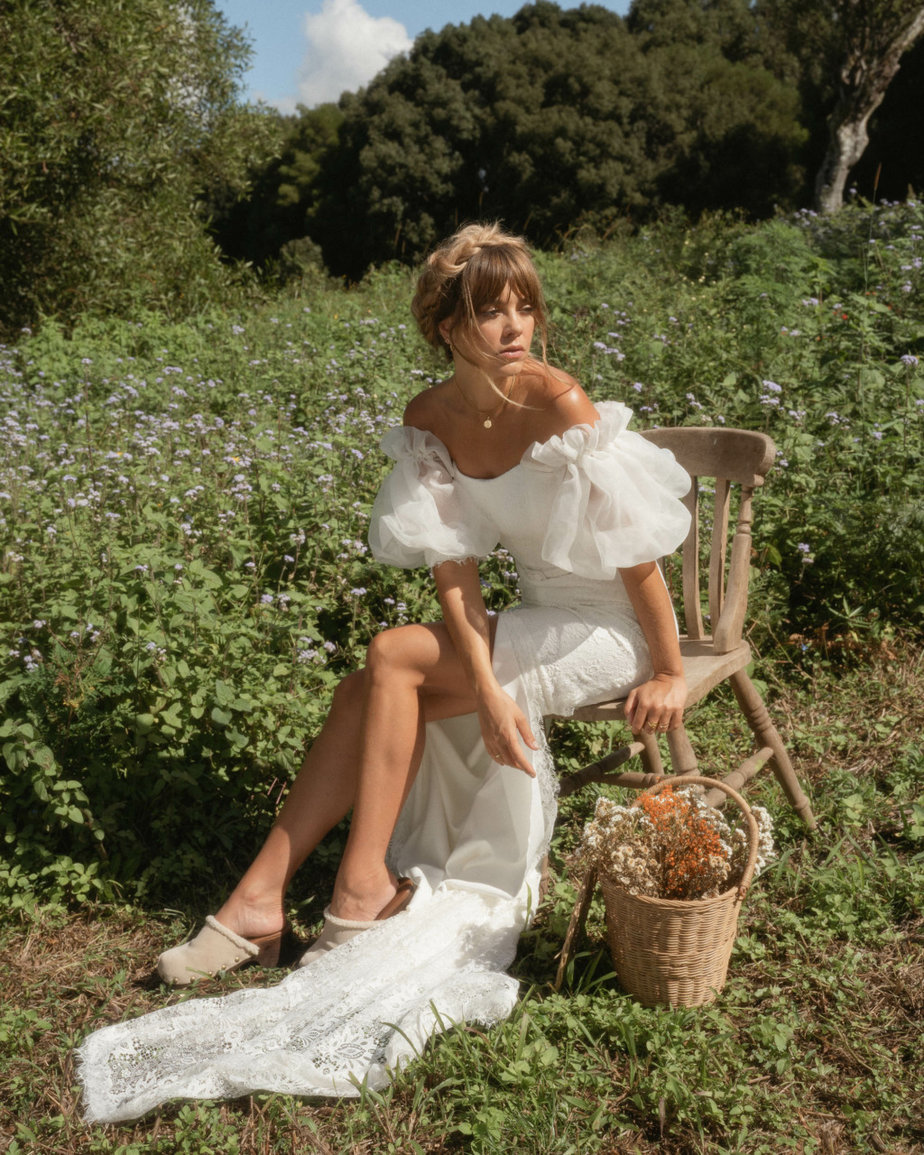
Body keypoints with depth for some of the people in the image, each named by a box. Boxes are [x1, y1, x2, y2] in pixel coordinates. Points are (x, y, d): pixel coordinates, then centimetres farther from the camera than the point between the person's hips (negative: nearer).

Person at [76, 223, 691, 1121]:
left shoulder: (560, 406, -22)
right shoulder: (427, 422, -4)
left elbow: (637, 550, -17)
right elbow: (452, 569, -8)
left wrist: (668, 673, -11)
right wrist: (487, 688, -19)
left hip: (607, 628, -5)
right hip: (538, 617, 6)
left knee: (393, 657, -18)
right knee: (370, 689, -12)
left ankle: (362, 887, -6)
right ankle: (260, 897, -5)